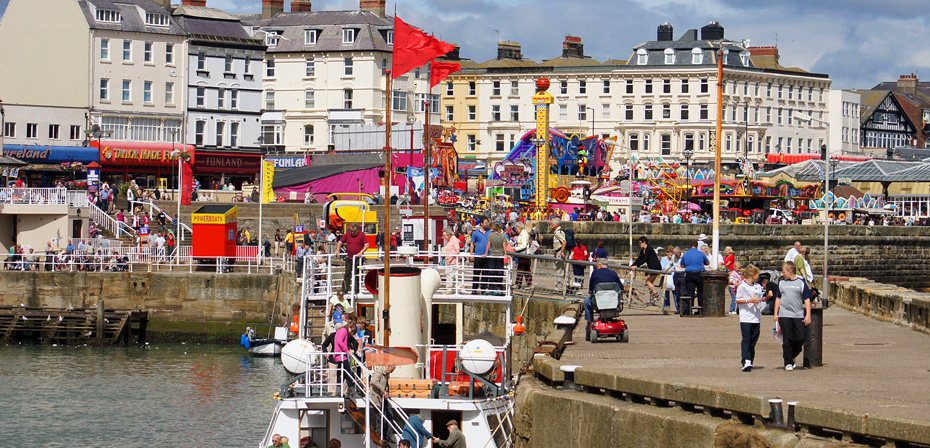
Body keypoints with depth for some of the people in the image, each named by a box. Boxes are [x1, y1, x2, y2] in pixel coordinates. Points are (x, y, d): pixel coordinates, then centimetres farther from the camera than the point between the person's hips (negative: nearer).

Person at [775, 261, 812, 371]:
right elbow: (778, 299, 17)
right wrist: (776, 313, 10)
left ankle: (792, 357, 19)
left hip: (798, 315, -1)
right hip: (784, 315, 1)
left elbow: (807, 300, 2)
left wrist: (808, 315, -4)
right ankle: (788, 363, 4)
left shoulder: (801, 283, 2)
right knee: (787, 340, -1)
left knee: (801, 337, -4)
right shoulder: (782, 283, 9)